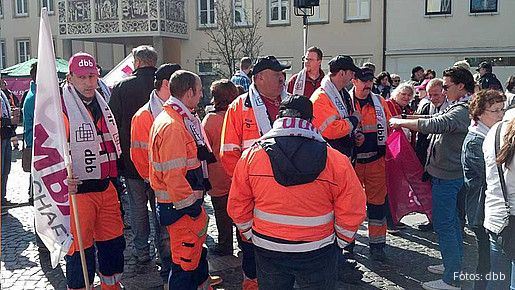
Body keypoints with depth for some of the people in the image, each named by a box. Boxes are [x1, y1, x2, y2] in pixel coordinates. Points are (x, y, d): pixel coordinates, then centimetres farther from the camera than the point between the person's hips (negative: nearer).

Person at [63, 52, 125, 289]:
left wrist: (114, 180, 23)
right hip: (76, 190, -7)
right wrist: (63, 180, -30)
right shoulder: (61, 108, -12)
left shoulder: (102, 105, 12)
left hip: (105, 188, 7)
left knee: (113, 242, 16)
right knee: (81, 248, 1)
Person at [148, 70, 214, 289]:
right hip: (181, 206, -11)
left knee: (197, 247, 26)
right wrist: (190, 204, -18)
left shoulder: (185, 119, 12)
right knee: (185, 260, 3)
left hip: (190, 201, 11)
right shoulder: (172, 125, -22)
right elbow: (173, 174, -26)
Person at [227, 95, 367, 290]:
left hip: (268, 252, 2)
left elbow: (238, 206, -3)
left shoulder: (251, 155, -10)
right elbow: (352, 209, -11)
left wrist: (251, 235, 12)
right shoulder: (335, 160, -15)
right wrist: (341, 242, 5)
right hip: (318, 254, -1)